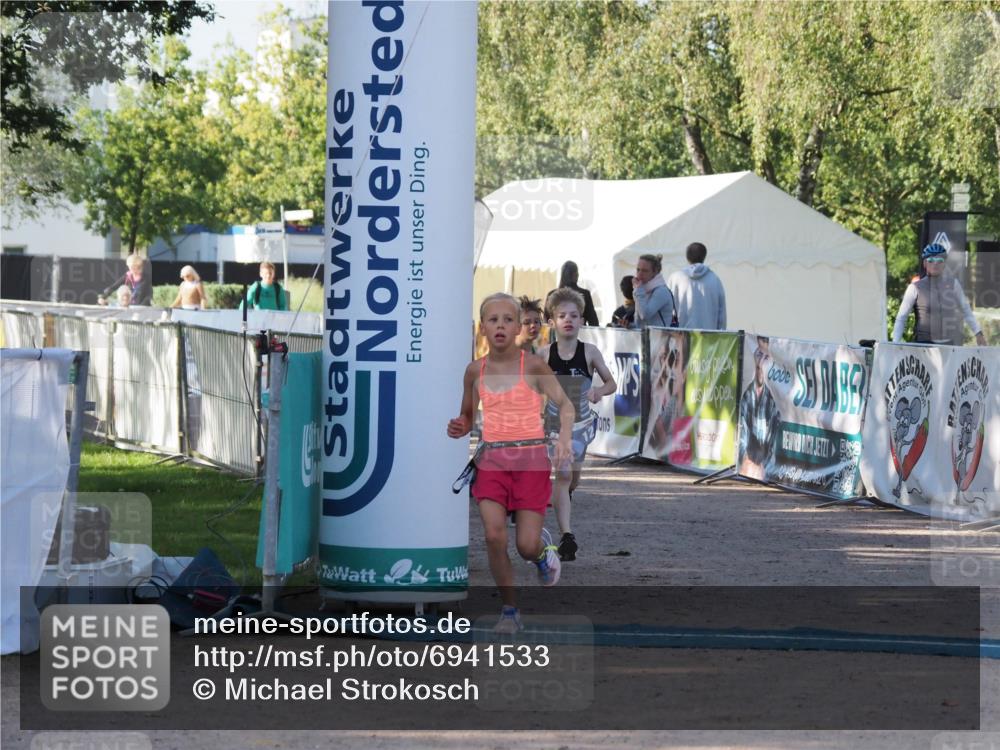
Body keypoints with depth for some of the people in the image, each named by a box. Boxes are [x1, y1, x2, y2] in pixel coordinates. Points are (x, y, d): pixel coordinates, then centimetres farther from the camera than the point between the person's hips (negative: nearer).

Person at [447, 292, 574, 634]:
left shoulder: (533, 366, -4)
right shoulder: (475, 371, 6)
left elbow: (564, 403, -7)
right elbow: (467, 417, 18)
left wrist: (564, 437, -26)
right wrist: (459, 428, -5)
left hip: (531, 458, -2)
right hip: (491, 459, 2)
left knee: (527, 546, -6)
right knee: (494, 535, -14)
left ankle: (542, 547, 34)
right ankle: (509, 610, 2)